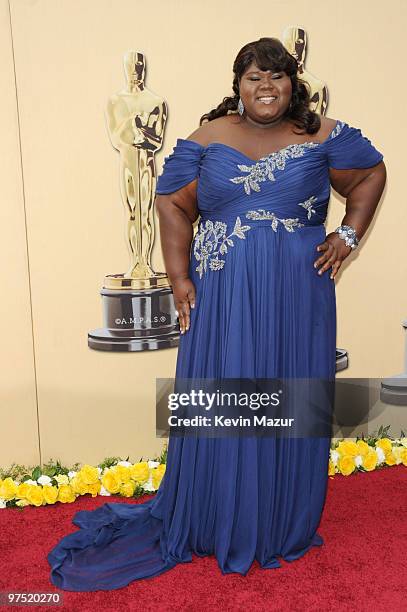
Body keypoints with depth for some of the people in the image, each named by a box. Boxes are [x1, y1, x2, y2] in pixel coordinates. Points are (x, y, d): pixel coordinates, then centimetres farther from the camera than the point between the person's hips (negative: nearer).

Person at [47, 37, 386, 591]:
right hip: (223, 294, 0)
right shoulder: (209, 138, 3)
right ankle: (220, 527, 29)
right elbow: (172, 203, 5)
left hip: (298, 295, 1)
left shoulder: (322, 136, 4)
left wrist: (347, 237, 3)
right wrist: (180, 280, -4)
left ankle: (288, 526, 33)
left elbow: (371, 175, 16)